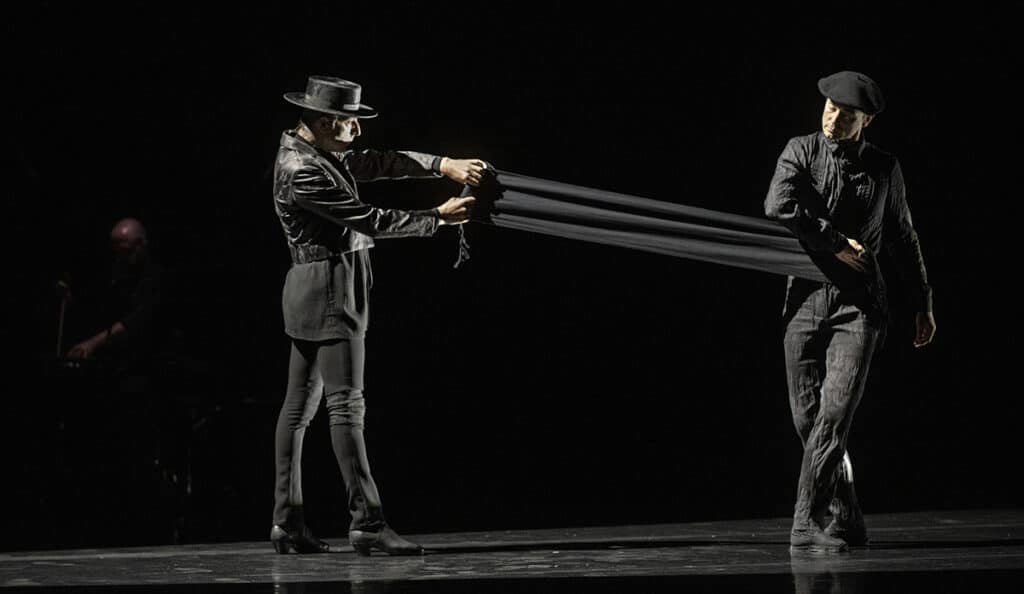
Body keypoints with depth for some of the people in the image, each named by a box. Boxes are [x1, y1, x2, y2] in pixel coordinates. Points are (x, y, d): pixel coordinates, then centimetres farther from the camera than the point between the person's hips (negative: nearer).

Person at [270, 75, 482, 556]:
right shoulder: (301, 172, -18)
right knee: (346, 405, -12)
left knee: (299, 405, 9)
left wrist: (444, 165, -1)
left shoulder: (317, 153, 11)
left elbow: (378, 163, 10)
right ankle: (367, 522, -14)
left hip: (312, 297, 11)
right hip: (329, 291, -11)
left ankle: (287, 521, 12)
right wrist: (437, 218, -10)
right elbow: (367, 220, -17)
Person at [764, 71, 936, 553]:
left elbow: (902, 238, 19)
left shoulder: (884, 169, 8)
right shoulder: (801, 152, 4)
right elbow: (777, 206, -15)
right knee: (807, 416, 3)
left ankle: (807, 525, -15)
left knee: (835, 411, -15)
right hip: (806, 298, 1)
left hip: (860, 302, -1)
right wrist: (836, 243, -13)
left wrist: (922, 302, 23)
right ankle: (847, 519, 18)